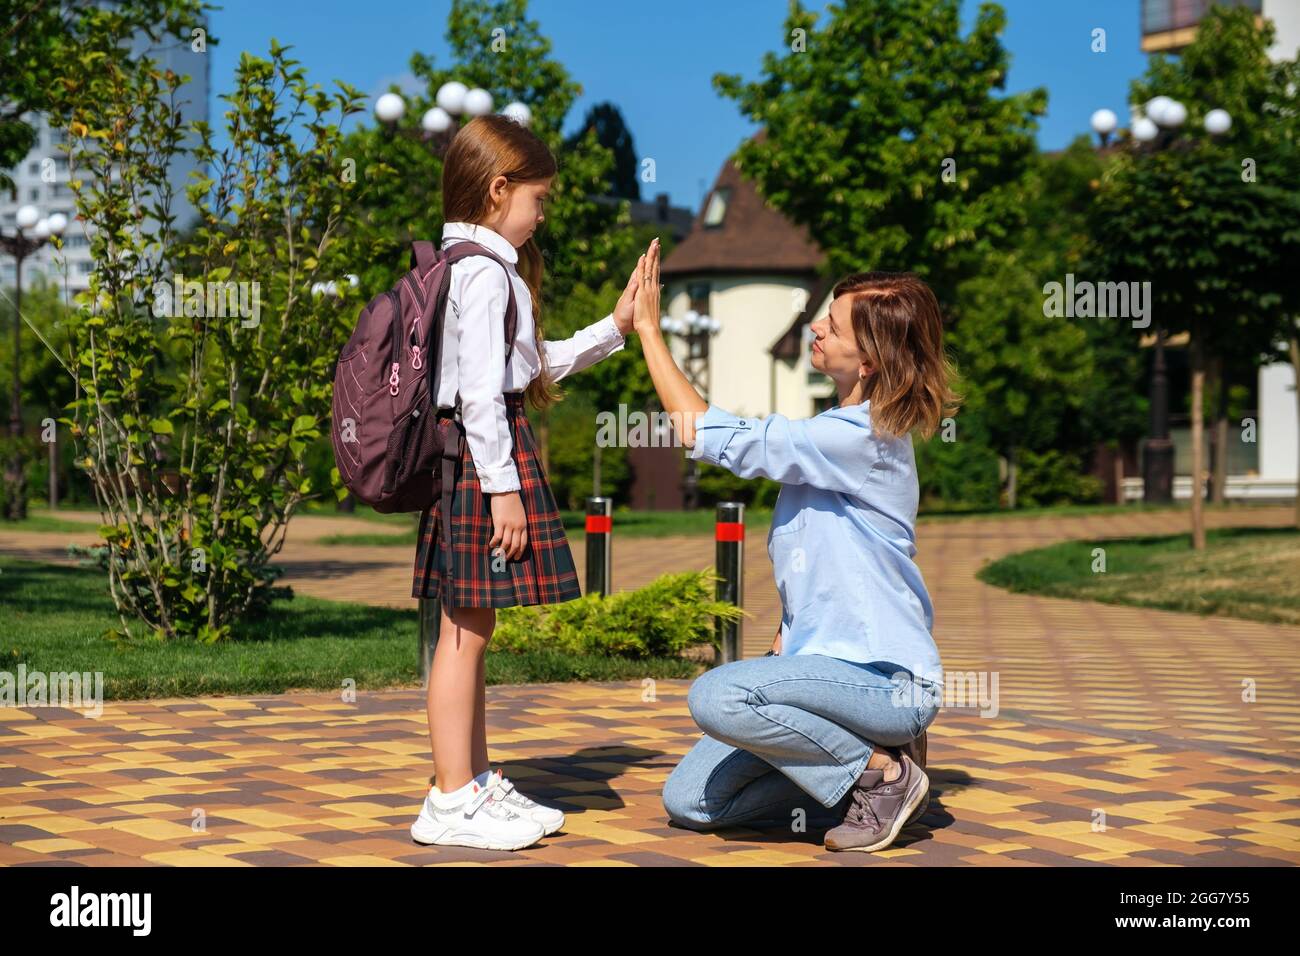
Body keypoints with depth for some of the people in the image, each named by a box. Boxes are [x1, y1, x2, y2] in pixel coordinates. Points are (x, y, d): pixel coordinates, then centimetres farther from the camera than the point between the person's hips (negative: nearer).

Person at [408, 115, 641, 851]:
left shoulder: (474, 265, 19)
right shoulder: (485, 271, -13)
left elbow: (533, 366, 25)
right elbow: (480, 389, -19)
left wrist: (612, 330, 26)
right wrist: (503, 486, -20)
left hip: (482, 451, 11)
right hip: (484, 453, -11)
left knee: (472, 627, 13)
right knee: (467, 628, -6)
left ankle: (478, 784, 22)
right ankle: (451, 802, -1)